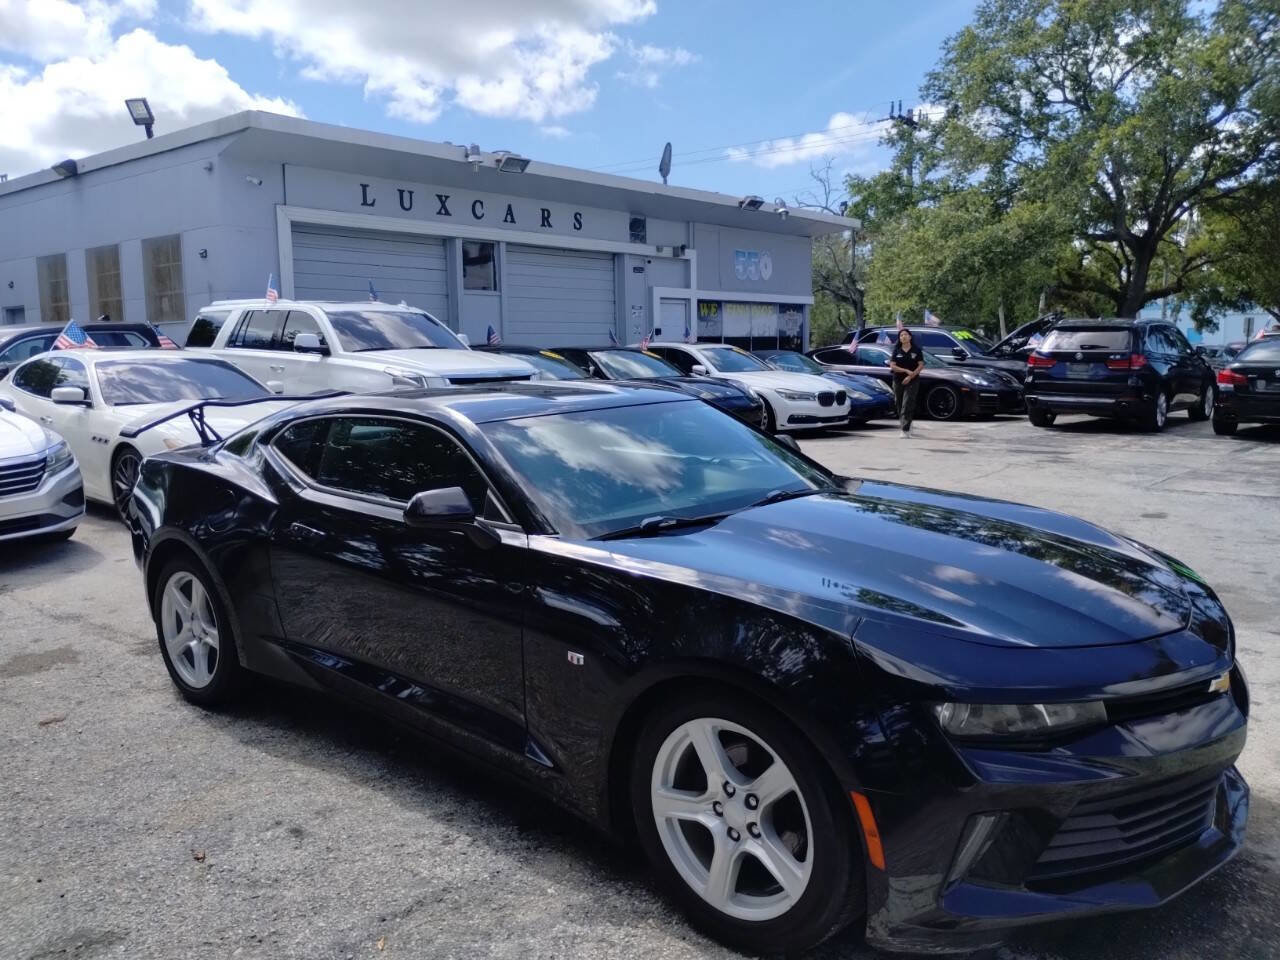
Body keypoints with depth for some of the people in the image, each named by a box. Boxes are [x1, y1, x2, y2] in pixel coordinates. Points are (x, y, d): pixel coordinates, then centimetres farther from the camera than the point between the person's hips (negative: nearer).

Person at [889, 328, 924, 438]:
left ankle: (905, 430, -16)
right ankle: (906, 425, 31)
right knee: (899, 405, 10)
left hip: (912, 381, -3)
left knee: (907, 405, -13)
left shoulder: (916, 350, -1)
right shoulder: (896, 351, 4)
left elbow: (921, 365, -4)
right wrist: (906, 371, -15)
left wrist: (910, 376, -15)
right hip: (898, 381, 3)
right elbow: (892, 366, -3)